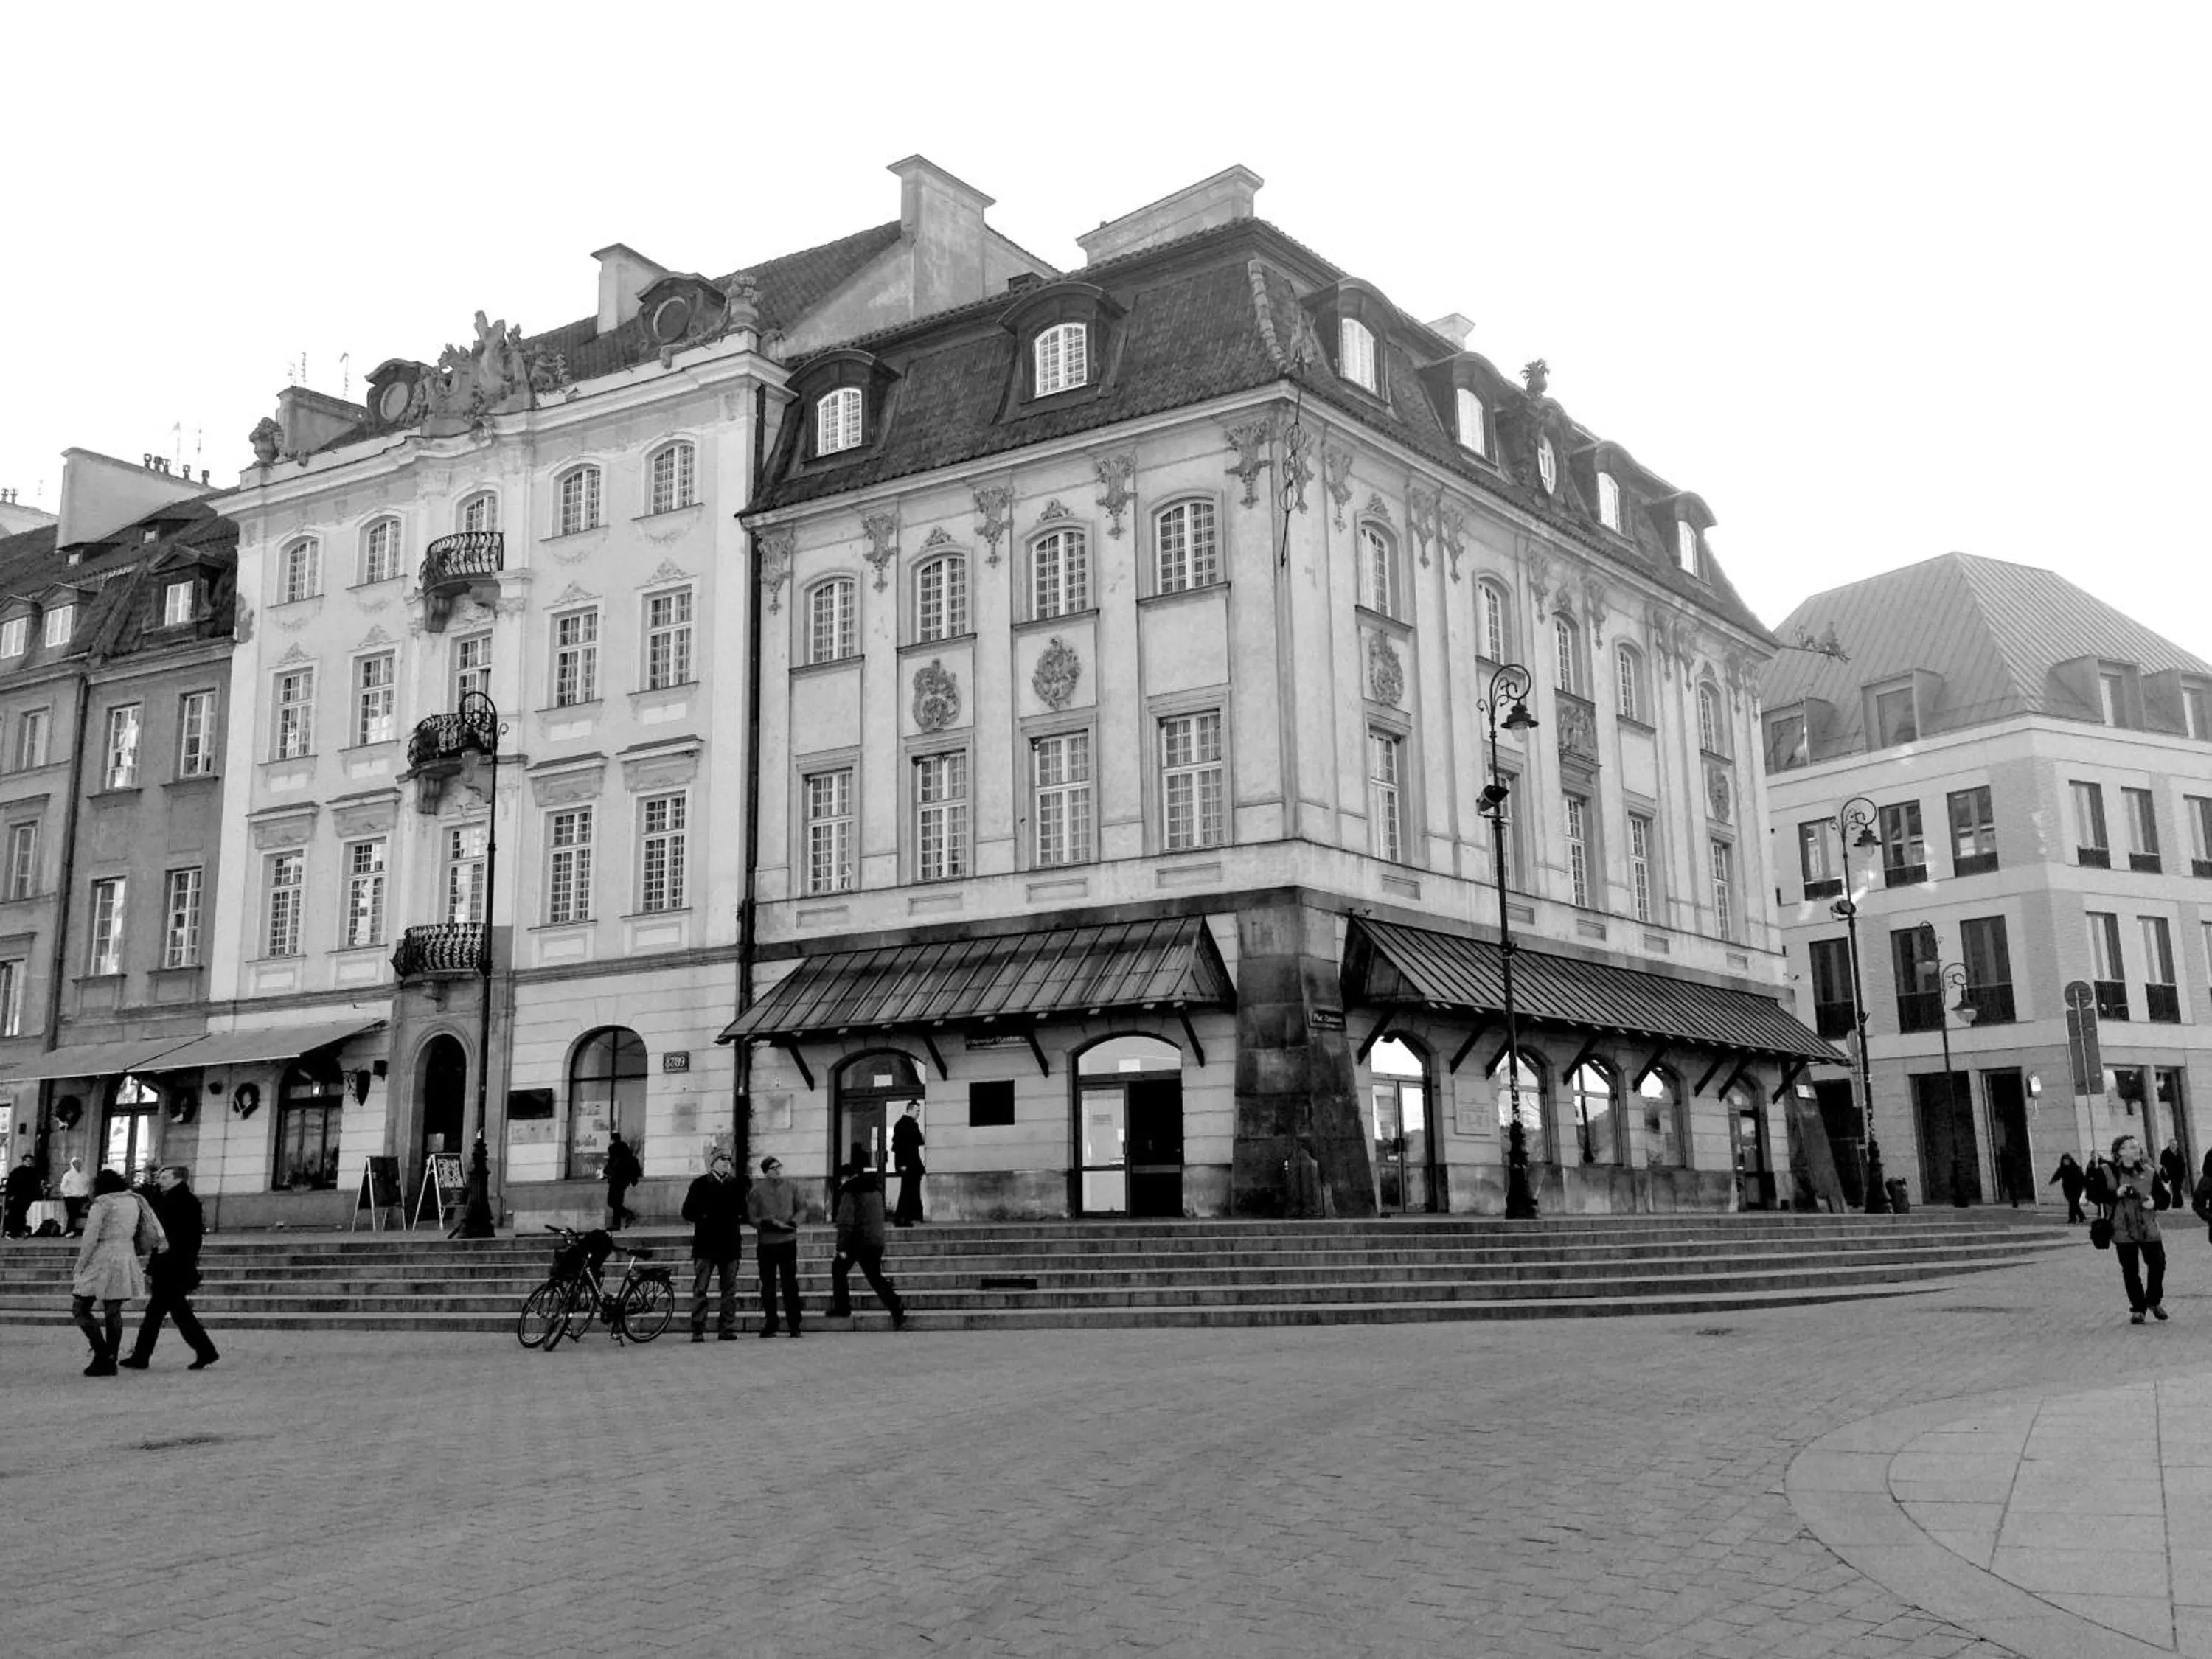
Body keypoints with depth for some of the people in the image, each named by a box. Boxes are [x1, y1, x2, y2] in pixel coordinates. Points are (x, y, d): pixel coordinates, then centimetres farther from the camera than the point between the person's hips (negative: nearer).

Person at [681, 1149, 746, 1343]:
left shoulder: (736, 1186, 13)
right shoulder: (700, 1184, 3)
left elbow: (744, 1212, 20)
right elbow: (687, 1212, 3)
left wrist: (739, 1218, 0)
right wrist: (701, 1218, -14)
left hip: (730, 1244, 3)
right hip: (705, 1244, -3)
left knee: (730, 1289, 3)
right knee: (700, 1289, -4)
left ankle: (727, 1328, 8)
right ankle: (697, 1330, -1)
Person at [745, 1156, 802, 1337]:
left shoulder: (791, 1188, 8)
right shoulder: (756, 1192, 1)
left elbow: (801, 1210, 14)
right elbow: (751, 1218, -2)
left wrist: (793, 1222, -6)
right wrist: (772, 1223, -15)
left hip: (788, 1241, 1)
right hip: (766, 1243, -1)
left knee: (790, 1283, -1)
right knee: (768, 1285, 4)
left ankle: (794, 1325, 4)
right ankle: (769, 1325, 12)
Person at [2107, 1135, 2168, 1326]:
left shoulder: (2150, 1173, 2)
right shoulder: (2111, 1173, -5)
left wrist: (2154, 1203, -13)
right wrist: (2116, 1194, -18)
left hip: (2148, 1227, 2)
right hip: (2123, 1229, -2)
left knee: (2158, 1263, -2)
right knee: (2130, 1270, 3)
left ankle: (2154, 1301, 24)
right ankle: (2137, 1308, 17)